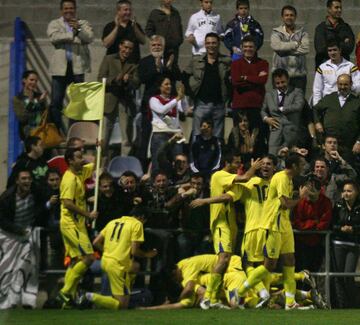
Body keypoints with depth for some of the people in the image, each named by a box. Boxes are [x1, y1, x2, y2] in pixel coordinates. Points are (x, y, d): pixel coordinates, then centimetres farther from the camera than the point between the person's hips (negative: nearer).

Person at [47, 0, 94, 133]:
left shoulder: (83, 23, 14)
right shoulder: (55, 24, 11)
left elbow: (90, 38, -3)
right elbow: (54, 37, -8)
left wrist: (78, 29, -18)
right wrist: (73, 35, -8)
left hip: (77, 67, 0)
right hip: (60, 67, 0)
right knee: (56, 102, -3)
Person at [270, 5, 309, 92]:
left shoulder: (302, 32, 9)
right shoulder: (276, 32, 6)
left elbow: (306, 48, -9)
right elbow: (276, 45, -16)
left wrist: (286, 50, -9)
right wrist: (296, 44, -9)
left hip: (299, 75, 1)